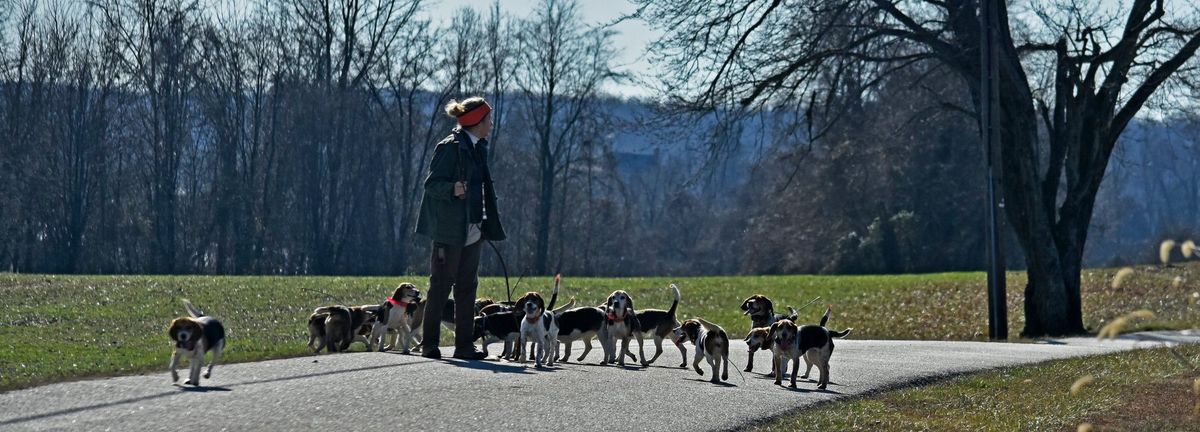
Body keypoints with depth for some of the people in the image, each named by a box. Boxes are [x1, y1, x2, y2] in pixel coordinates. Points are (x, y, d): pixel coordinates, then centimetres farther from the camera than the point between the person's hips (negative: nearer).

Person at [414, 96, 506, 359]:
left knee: (467, 287, 8)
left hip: (473, 228, 8)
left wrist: (488, 226, 17)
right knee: (441, 286, -3)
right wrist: (452, 189, -33)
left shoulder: (478, 148, 14)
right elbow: (432, 183, -13)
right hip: (450, 229, -8)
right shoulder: (451, 147, -11)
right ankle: (429, 344, 2)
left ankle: (464, 345, 11)